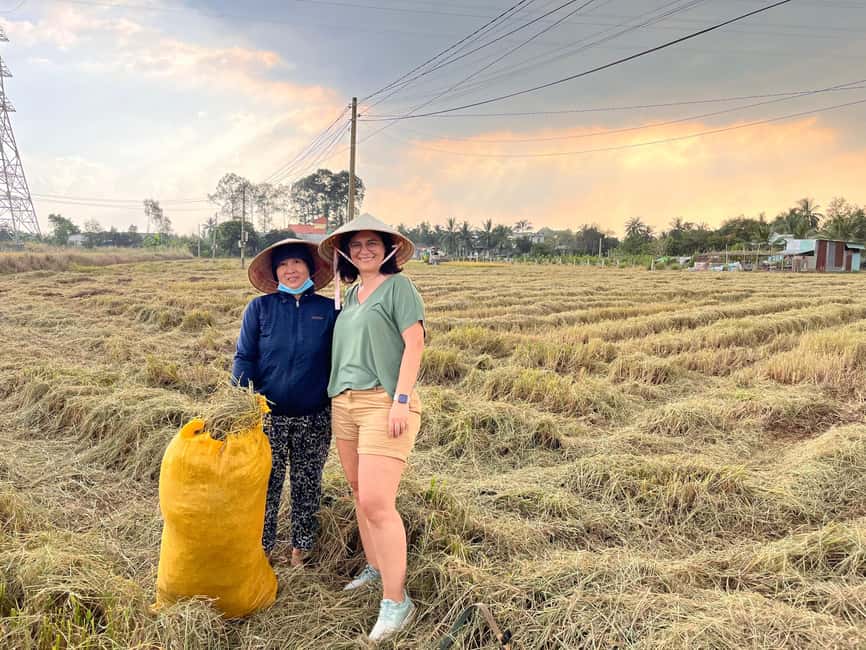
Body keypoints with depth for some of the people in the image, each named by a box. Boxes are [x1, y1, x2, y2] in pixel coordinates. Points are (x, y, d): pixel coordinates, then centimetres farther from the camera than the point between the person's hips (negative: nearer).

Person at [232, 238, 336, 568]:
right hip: (269, 415, -1)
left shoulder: (328, 310, 2)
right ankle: (261, 550, 23)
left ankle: (301, 548, 29)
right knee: (266, 485, 6)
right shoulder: (260, 308, 1)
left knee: (307, 485, 12)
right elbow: (244, 358, 1)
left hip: (315, 417, 1)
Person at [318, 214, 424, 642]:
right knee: (360, 494, 14)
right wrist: (335, 398, 15)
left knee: (377, 503, -11)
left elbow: (414, 343, -10)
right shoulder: (351, 293, 17)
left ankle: (396, 601, 1)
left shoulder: (398, 286, -3)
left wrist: (401, 399, -18)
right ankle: (374, 568, 32)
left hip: (384, 402, -7)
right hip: (344, 402, 7)